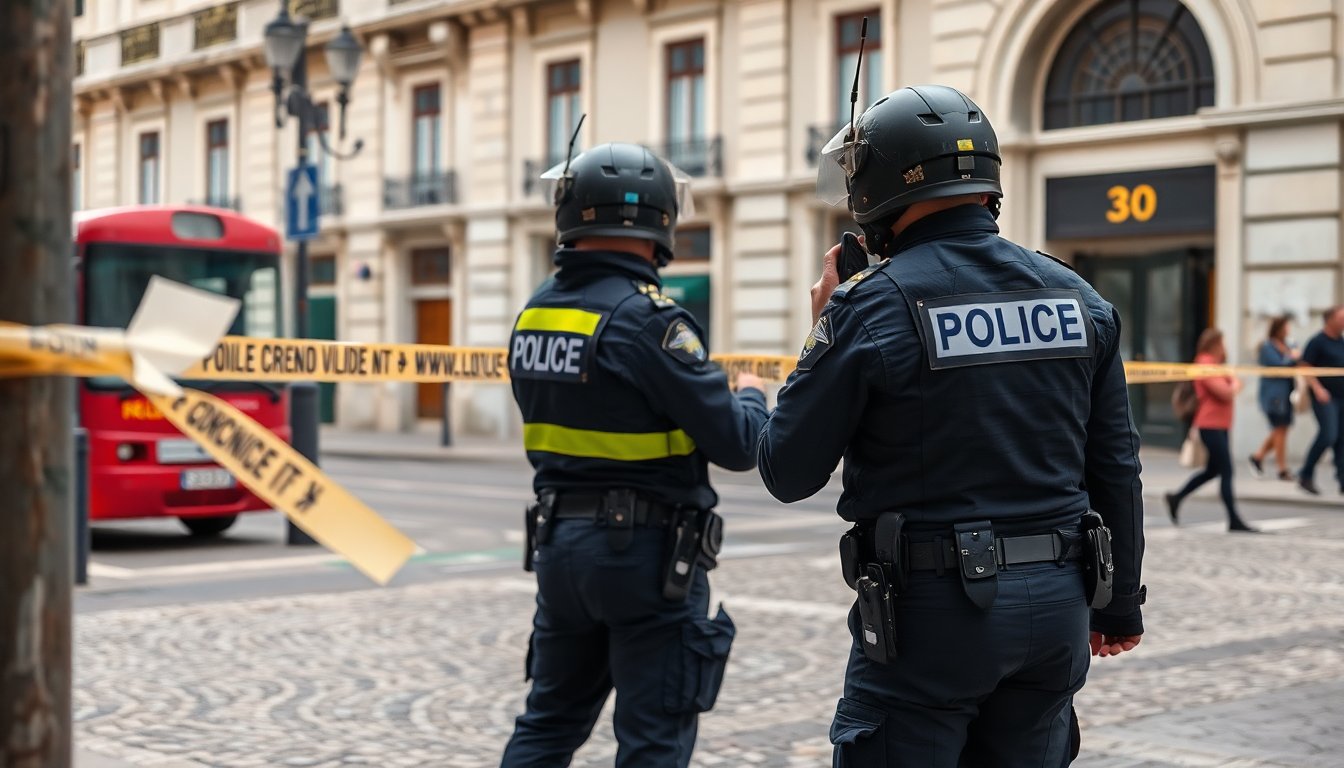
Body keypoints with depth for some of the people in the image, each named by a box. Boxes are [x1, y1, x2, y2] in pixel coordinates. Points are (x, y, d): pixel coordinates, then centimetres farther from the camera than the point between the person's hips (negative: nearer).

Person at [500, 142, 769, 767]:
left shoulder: (534, 314, 5)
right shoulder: (648, 319, -18)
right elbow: (738, 445, -16)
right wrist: (751, 397, 6)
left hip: (558, 541, 7)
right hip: (645, 550, -7)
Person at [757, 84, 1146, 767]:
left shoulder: (872, 307, -12)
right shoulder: (1077, 296, 5)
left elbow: (788, 473, -6)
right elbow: (1115, 469, 9)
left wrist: (822, 336, 5)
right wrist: (1118, 603, 20)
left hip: (931, 609, -5)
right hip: (1054, 607, 6)